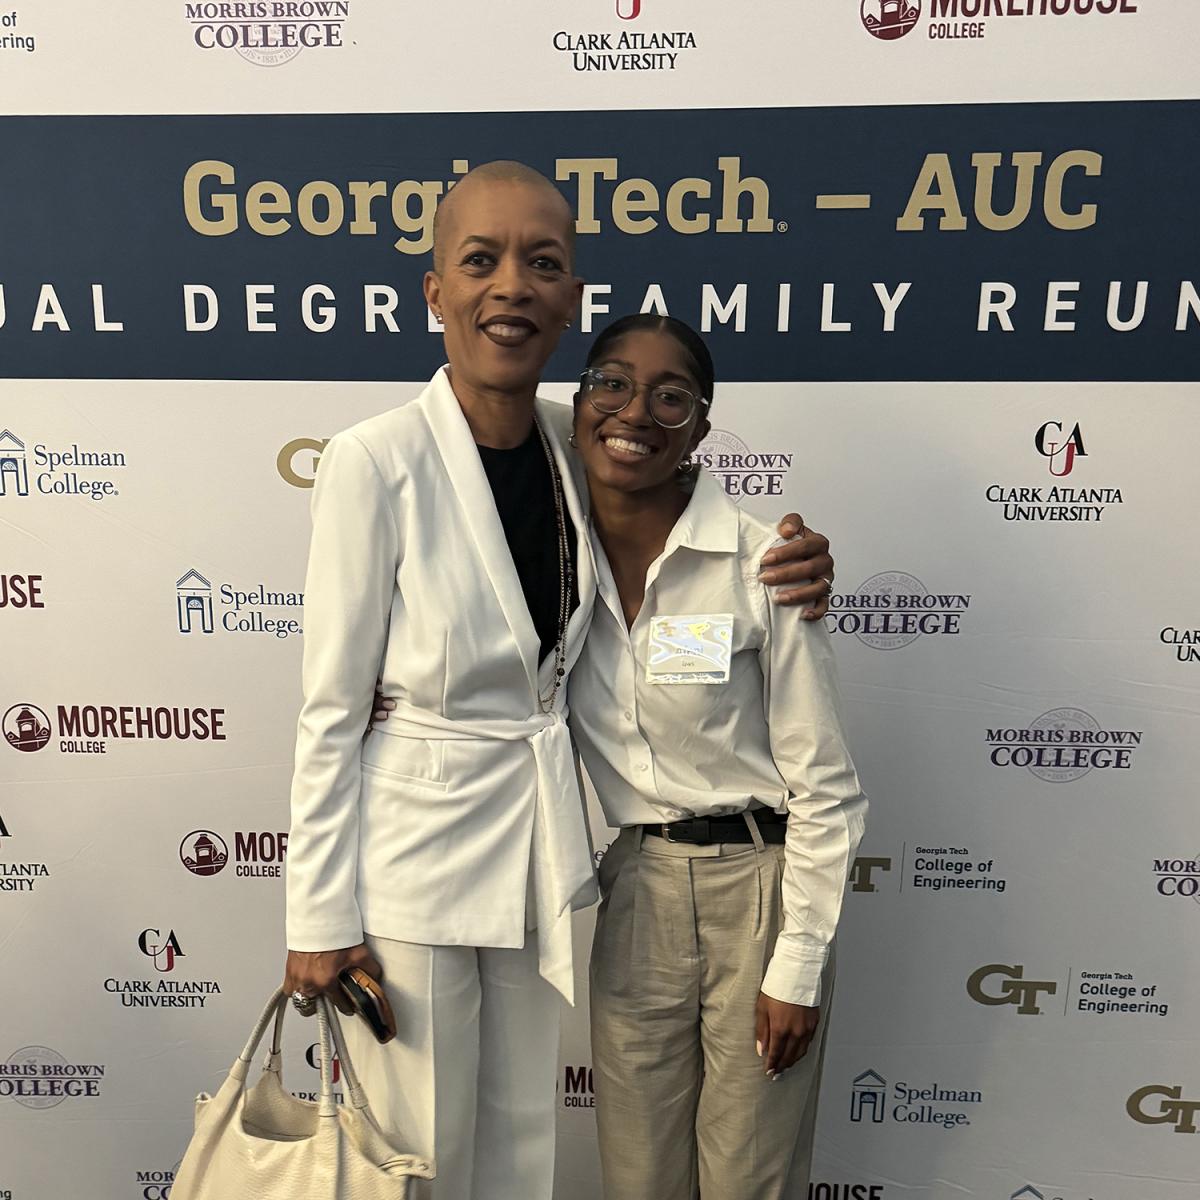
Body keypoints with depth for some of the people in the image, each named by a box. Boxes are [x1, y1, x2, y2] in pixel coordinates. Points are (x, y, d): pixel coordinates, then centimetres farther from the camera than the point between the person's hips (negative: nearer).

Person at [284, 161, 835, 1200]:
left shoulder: (575, 450, -1)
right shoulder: (377, 462, -16)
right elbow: (332, 708, -12)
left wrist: (782, 576, -6)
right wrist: (320, 919, -9)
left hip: (542, 842, 5)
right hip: (411, 849, -4)